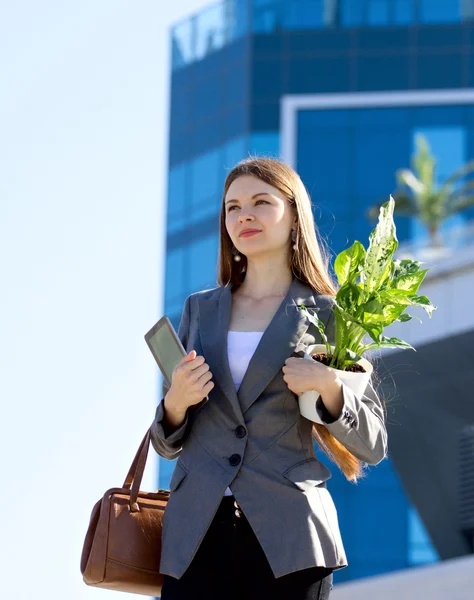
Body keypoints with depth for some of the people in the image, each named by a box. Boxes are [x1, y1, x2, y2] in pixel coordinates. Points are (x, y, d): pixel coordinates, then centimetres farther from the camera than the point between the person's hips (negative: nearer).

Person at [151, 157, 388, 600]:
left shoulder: (327, 315, 5)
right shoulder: (200, 310, 14)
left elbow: (372, 446, 4)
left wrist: (328, 386, -13)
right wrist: (176, 401, -5)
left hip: (286, 536, -2)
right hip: (197, 534, 3)